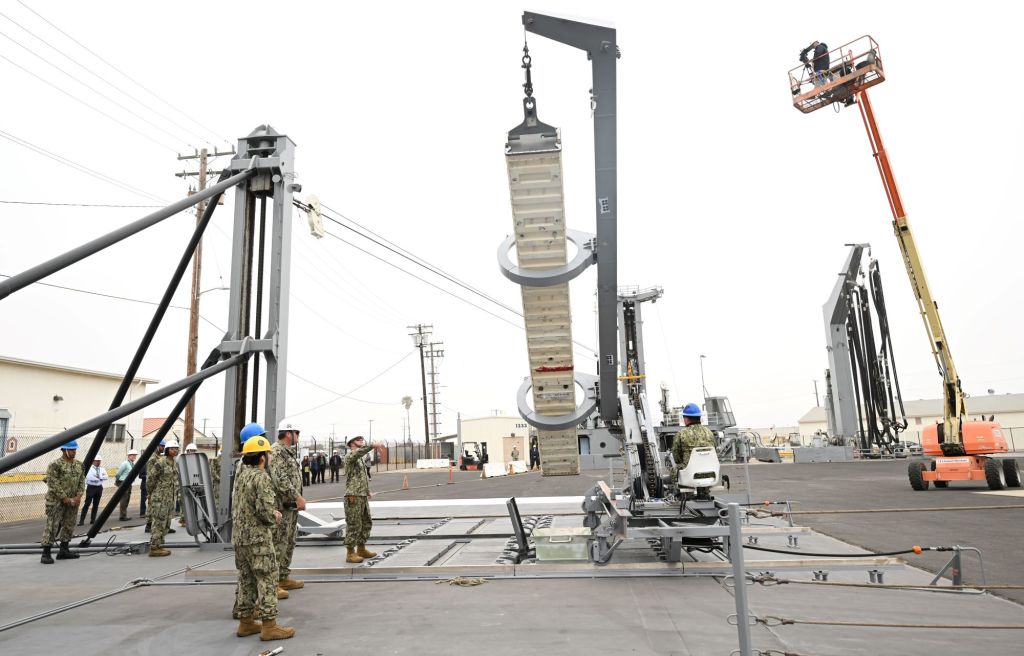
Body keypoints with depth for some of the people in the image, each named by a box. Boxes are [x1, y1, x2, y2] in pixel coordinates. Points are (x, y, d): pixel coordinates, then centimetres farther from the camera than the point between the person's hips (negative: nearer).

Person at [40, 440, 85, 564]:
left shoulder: (79, 465, 11)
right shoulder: (55, 465, -10)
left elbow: (82, 481, 12)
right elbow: (53, 483, -15)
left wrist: (78, 496, -2)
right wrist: (64, 498, -16)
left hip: (72, 501, 7)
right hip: (56, 501, -7)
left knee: (68, 525, 12)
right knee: (52, 526, -8)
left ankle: (64, 550, 22)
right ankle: (46, 554, -4)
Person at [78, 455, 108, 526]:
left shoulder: (102, 469, 10)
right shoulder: (89, 469, -6)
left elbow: (106, 477, -2)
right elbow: (89, 477, -22)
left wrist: (99, 477, -16)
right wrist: (99, 479, -11)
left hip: (99, 488, 5)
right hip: (91, 487, -5)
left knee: (96, 504, 9)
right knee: (87, 504, -7)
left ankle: (93, 520, 16)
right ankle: (82, 520, -2)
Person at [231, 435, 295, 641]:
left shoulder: (240, 475, 11)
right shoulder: (261, 477, -17)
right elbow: (264, 509, -24)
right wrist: (274, 517, -2)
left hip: (239, 536, 9)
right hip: (258, 538, -9)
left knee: (246, 579, 16)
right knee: (267, 579, -3)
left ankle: (246, 622, 23)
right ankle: (269, 626, 0)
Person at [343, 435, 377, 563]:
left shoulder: (360, 459, 20)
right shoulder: (350, 455, -8)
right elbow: (360, 451, -33)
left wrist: (368, 491, 16)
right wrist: (373, 445, -39)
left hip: (363, 496, 9)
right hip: (353, 496, -9)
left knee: (366, 523, 14)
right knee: (354, 525, -4)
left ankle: (361, 549, 25)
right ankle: (351, 554, 3)